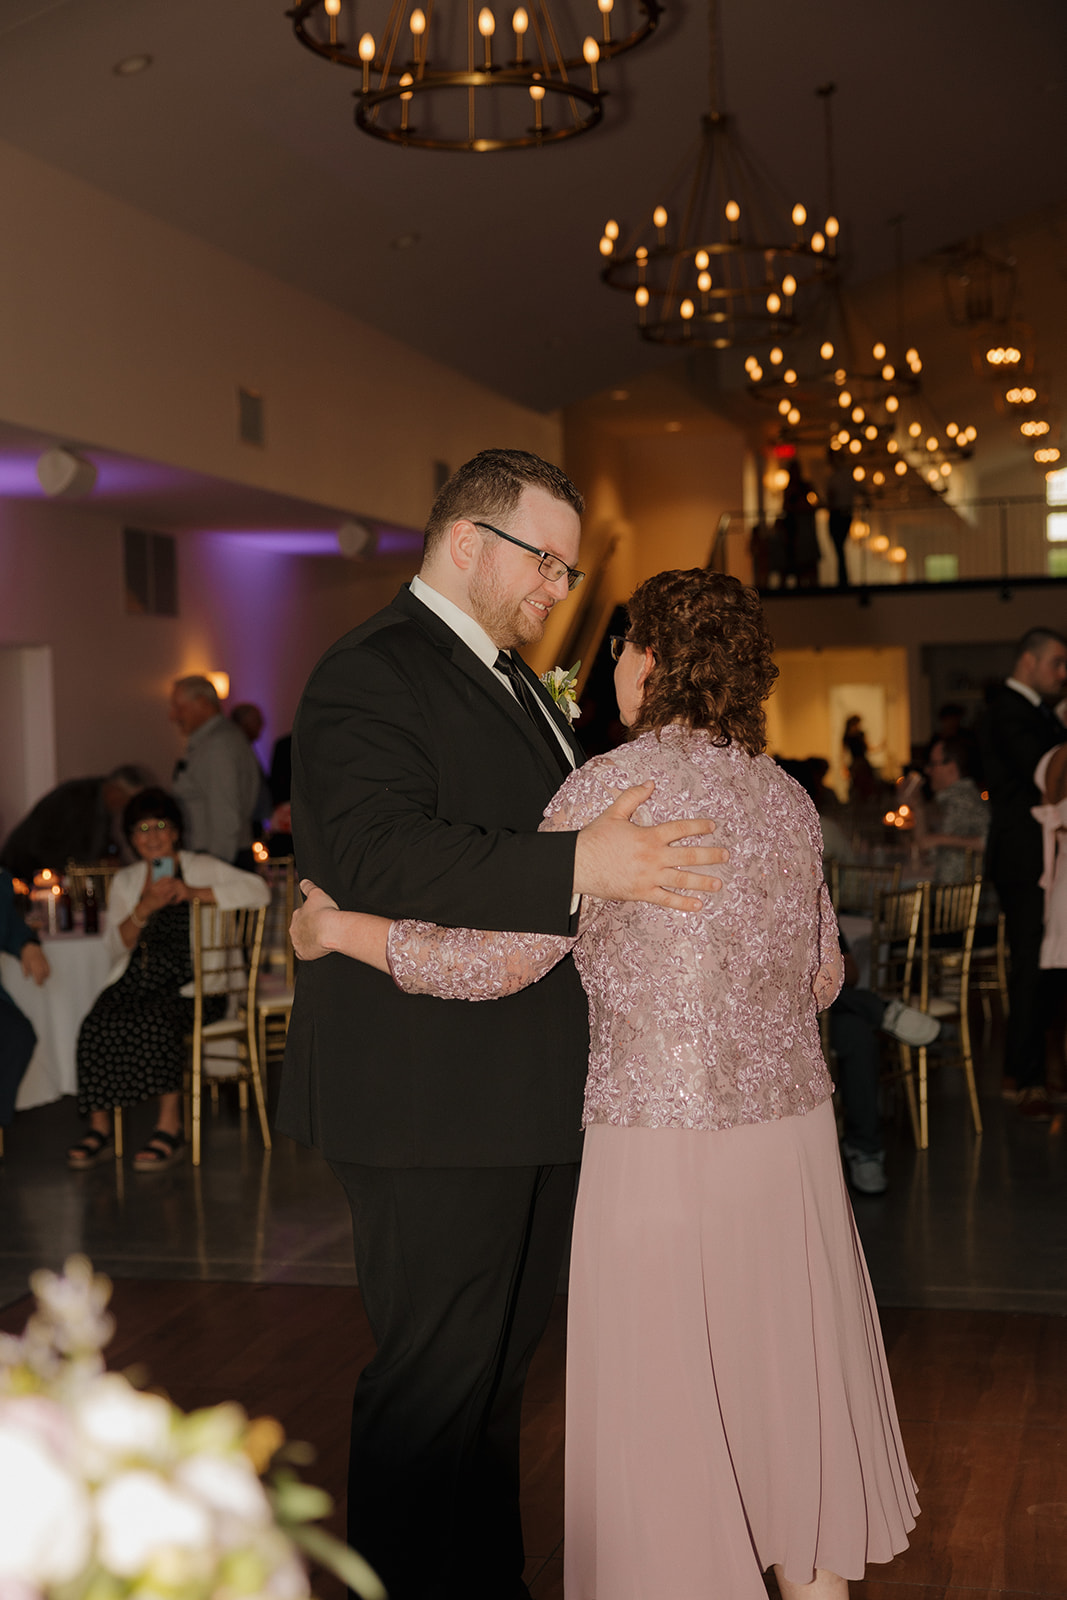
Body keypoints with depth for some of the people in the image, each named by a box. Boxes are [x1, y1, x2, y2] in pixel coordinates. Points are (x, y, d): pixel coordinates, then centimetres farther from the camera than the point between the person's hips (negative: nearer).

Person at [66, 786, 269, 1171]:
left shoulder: (202, 868, 6)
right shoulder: (125, 882, 18)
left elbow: (258, 891, -10)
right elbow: (117, 946, 9)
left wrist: (191, 892, -15)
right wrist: (144, 909, -10)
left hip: (191, 985, -4)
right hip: (136, 980, 4)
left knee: (156, 1022, -34)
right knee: (96, 1024, -25)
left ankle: (170, 1127, -26)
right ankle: (99, 1128, -17)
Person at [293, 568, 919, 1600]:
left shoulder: (612, 787, -11)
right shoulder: (787, 798, 8)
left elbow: (500, 960, -15)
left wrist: (338, 930, -5)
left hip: (664, 1139, -6)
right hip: (793, 1124, 6)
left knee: (665, 1404, 7)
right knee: (790, 1380, 17)